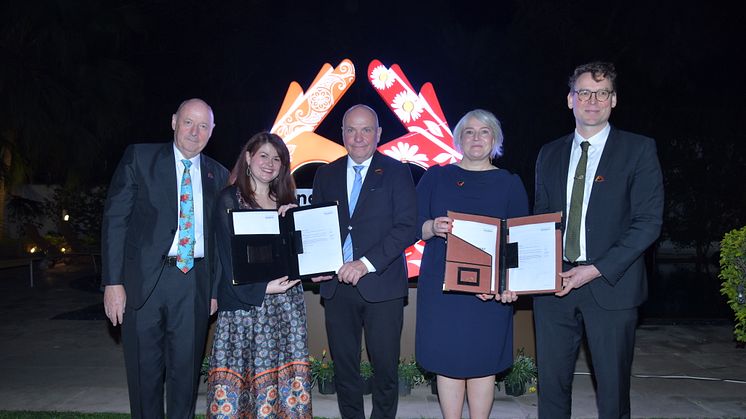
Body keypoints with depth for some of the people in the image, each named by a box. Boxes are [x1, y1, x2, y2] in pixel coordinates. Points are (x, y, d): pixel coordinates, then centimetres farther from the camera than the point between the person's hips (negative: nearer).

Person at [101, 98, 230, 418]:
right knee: (145, 371, 8)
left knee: (186, 371, 11)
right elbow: (115, 219, -3)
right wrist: (113, 282, -10)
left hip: (194, 283, 2)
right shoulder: (139, 157, 1)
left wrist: (217, 287, 5)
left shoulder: (218, 175, 9)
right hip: (145, 279, -2)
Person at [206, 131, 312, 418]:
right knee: (236, 376, -6)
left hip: (286, 300, 4)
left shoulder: (286, 202, 15)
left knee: (287, 377, 1)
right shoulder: (229, 199, 2)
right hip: (244, 302, -4)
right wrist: (262, 287, -15)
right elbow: (228, 255, -6)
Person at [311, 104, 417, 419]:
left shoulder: (396, 172, 0)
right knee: (343, 365, 11)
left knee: (385, 366, 5)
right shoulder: (326, 175, 12)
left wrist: (367, 263, -18)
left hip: (381, 284, -3)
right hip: (336, 284, 3)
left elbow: (407, 227, -9)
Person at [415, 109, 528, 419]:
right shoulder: (435, 176, 9)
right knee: (447, 360, 4)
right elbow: (413, 226, 4)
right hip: (441, 285, 1)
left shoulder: (510, 183, 8)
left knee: (482, 361, 4)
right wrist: (433, 227, -19)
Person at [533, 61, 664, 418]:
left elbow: (647, 222, -7)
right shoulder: (549, 154, 12)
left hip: (610, 286, -3)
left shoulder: (639, 149, 0)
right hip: (553, 283, 3)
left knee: (613, 388, 7)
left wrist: (596, 270, -15)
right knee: (551, 383, 8)